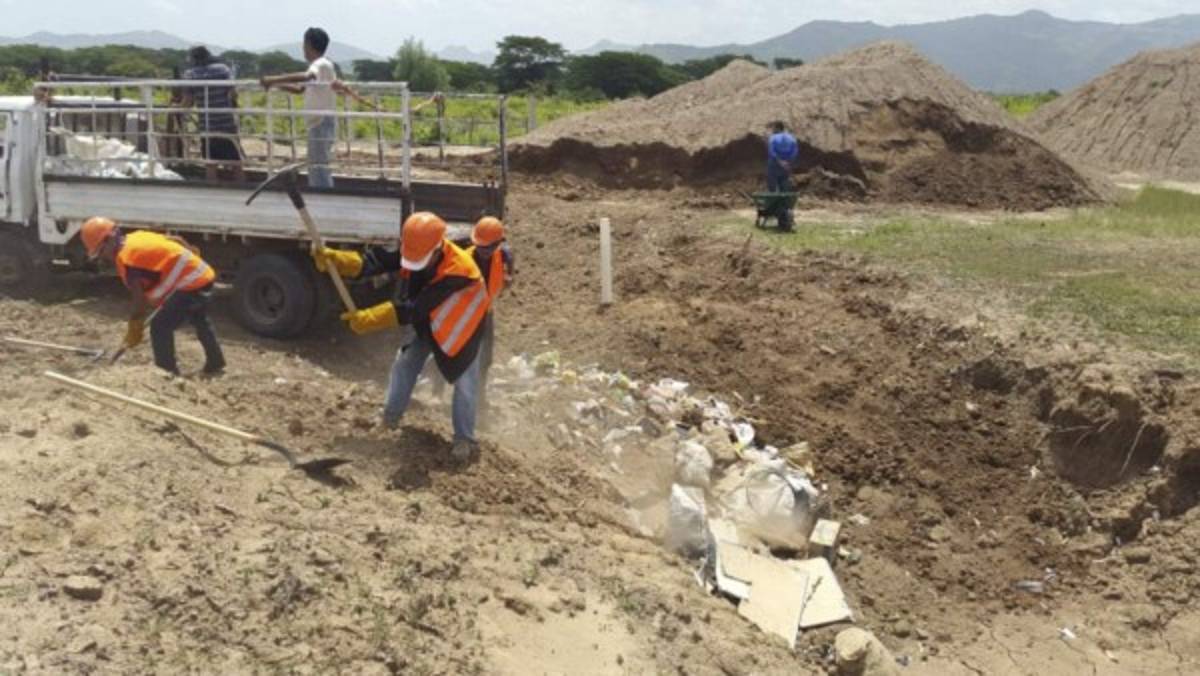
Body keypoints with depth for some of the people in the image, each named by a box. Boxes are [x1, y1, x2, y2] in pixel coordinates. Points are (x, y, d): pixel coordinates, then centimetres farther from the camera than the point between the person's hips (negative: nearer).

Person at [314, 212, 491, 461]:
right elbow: (376, 261, -28)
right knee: (406, 362, 12)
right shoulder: (412, 251, -22)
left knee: (465, 382, -3)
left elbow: (412, 309, -43)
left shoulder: (458, 272, -43)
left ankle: (464, 438, 13)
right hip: (428, 320, 6)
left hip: (460, 325, -6)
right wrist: (333, 258, -44)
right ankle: (392, 412, 34)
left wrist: (368, 320, -43)